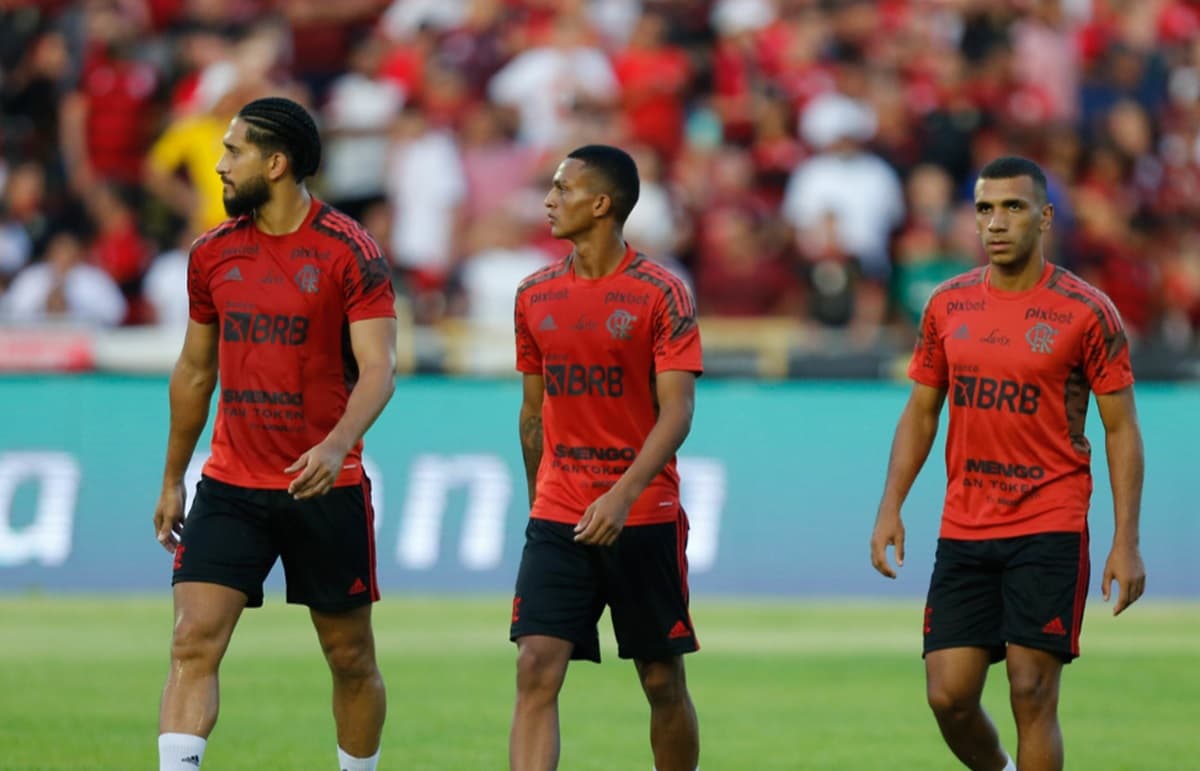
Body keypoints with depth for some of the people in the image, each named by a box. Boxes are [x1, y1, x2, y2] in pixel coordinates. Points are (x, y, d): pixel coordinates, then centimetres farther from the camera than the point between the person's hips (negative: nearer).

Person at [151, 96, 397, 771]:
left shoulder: (350, 253, -8)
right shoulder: (213, 253, 7)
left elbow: (379, 368, -15)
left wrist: (337, 444, -33)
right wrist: (173, 480, 20)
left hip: (325, 488, -3)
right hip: (230, 487, 3)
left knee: (351, 658, 9)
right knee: (194, 642, -12)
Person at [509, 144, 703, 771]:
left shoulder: (661, 294, -8)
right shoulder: (536, 294, 7)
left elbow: (676, 411, -14)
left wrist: (623, 495, -26)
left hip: (644, 517, -3)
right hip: (557, 519, 3)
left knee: (662, 680, 6)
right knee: (536, 671, -12)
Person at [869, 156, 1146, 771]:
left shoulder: (1086, 312, -5)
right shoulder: (948, 305, 7)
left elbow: (1121, 429, -3)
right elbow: (920, 413, 14)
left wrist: (1126, 543, -9)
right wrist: (890, 508, 2)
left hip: (1050, 531, -4)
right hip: (963, 531, 4)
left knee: (1032, 695, -7)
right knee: (948, 695, -1)